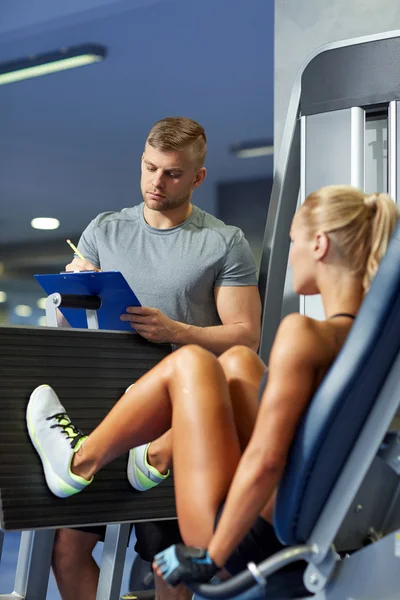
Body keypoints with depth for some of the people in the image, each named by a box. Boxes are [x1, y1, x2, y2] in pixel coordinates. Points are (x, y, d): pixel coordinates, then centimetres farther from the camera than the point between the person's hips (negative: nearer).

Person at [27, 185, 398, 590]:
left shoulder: (305, 335, -23)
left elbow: (265, 461, -27)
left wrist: (209, 556, -17)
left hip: (251, 544, -8)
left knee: (190, 363, 3)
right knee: (238, 360, 17)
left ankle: (80, 462, 20)